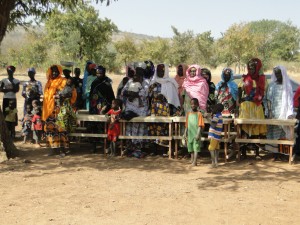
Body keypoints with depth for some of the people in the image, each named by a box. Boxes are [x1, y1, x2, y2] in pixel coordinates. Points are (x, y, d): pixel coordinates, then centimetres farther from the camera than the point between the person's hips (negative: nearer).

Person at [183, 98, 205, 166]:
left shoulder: (199, 114, -6)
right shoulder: (188, 114, 8)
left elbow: (200, 125, -10)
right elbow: (186, 125, 12)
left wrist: (198, 134, -18)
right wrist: (185, 133, 8)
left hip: (196, 134, -5)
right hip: (190, 133, 5)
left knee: (196, 147, -7)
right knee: (190, 147, 15)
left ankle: (195, 161, -9)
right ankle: (192, 159, 32)